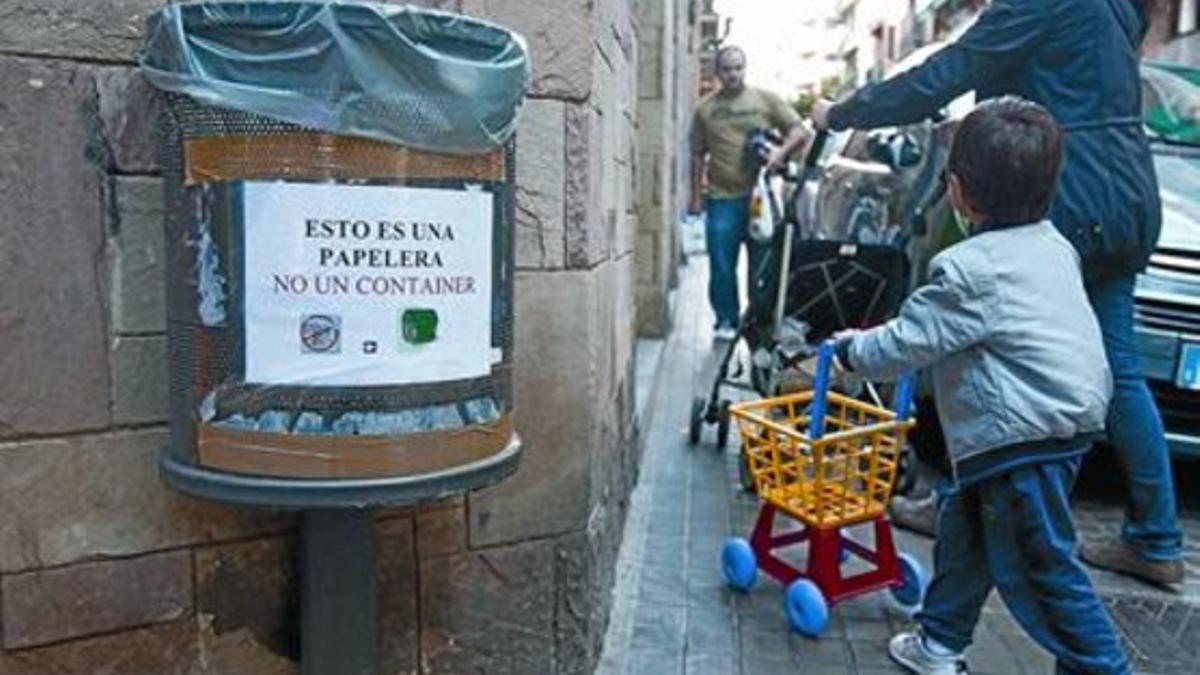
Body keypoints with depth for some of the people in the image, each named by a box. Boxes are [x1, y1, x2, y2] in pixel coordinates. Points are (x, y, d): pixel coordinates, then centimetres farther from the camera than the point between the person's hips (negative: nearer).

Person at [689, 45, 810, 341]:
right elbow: (698, 155, 12)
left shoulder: (766, 100, 7)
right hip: (722, 198, 0)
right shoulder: (705, 109, 10)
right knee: (722, 267, 1)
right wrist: (696, 195, 6)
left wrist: (781, 150, -16)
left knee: (763, 264, 5)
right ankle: (726, 321, 14)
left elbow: (799, 129, 4)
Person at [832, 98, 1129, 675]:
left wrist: (851, 351, 6)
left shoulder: (968, 270, -19)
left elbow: (905, 342, -13)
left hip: (1026, 435, -10)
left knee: (1037, 563, 2)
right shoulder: (1051, 244, 9)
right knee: (963, 523, 20)